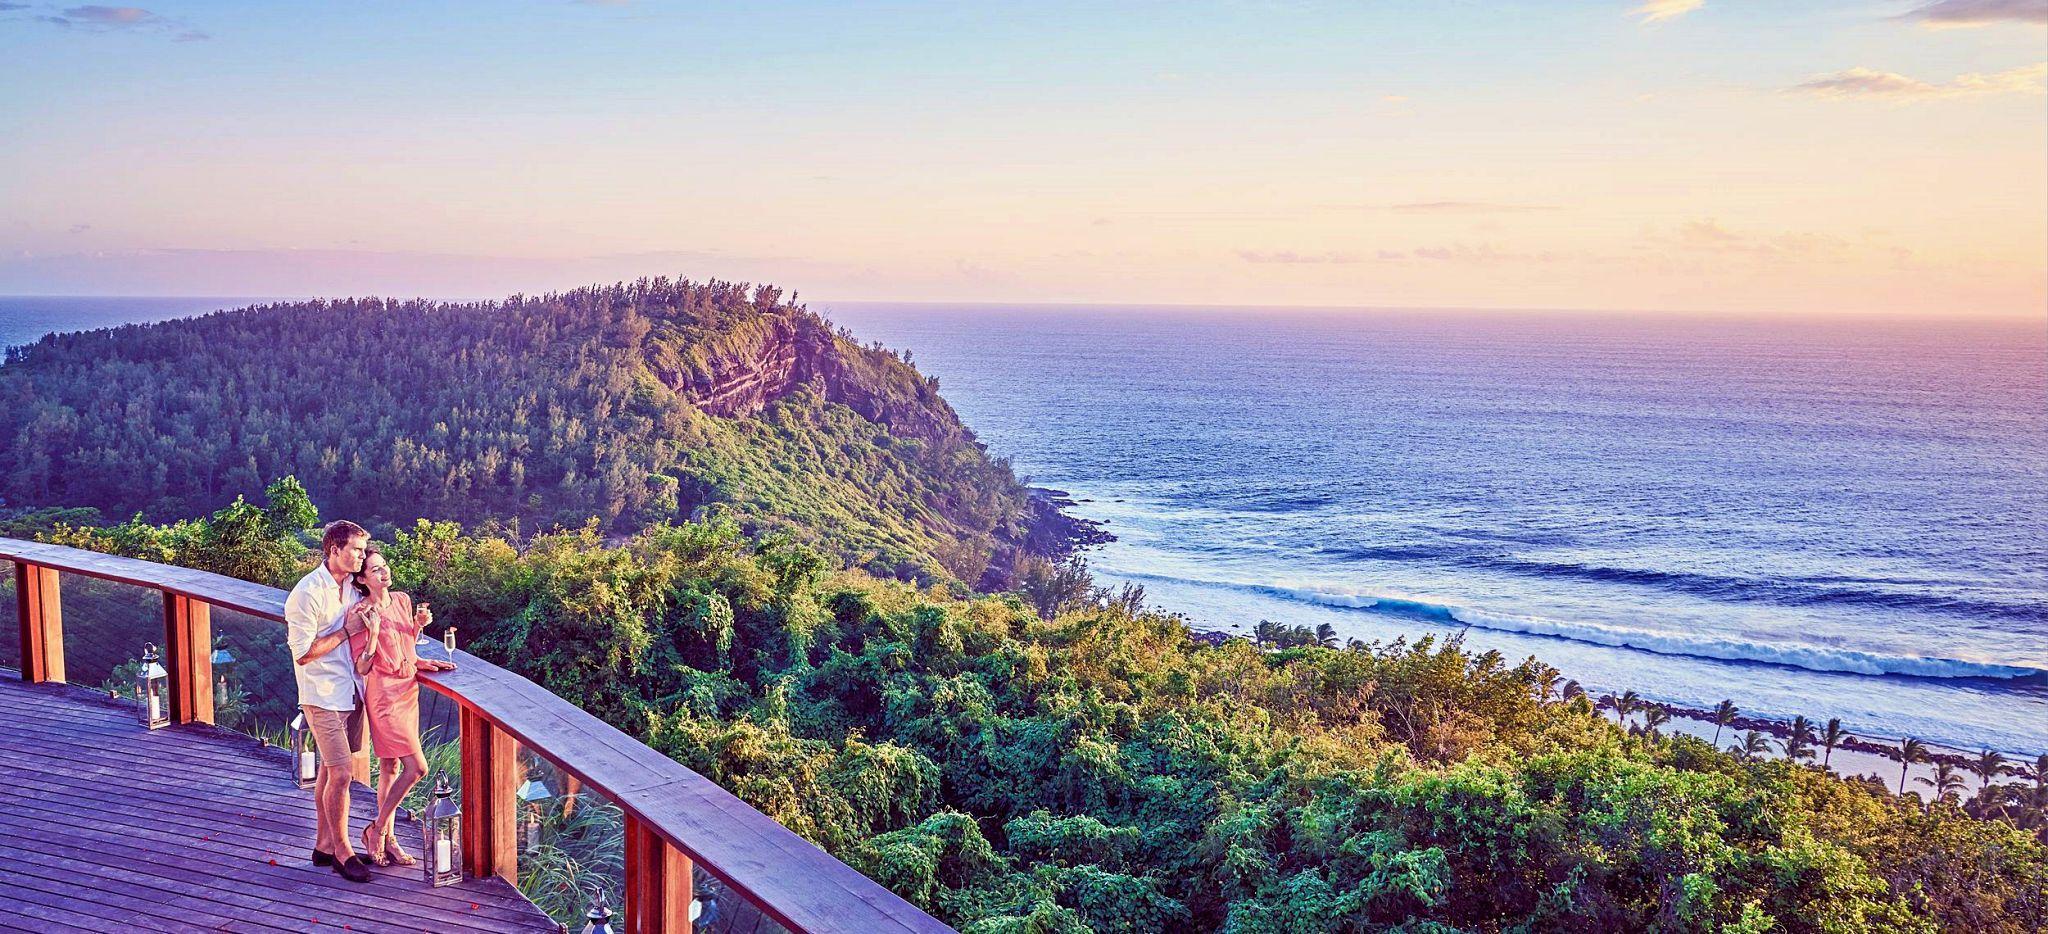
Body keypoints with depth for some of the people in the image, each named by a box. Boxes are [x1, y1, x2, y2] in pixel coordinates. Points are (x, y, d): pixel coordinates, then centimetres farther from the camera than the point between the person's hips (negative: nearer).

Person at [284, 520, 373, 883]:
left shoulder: (351, 587, 7)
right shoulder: (307, 593, -17)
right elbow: (304, 653, -18)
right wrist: (346, 630, -15)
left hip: (351, 691, 8)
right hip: (323, 696, -8)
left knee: (329, 770, 15)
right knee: (341, 774, -6)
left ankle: (323, 844, 25)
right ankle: (342, 851, 7)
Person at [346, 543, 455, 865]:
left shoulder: (402, 600, 5)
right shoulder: (359, 614, -15)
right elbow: (362, 668, -14)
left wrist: (419, 625, 2)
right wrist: (373, 633, -26)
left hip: (408, 690, 7)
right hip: (384, 694, -7)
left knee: (390, 767, 14)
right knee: (416, 768, -10)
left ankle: (387, 839, 22)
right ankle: (376, 831, 6)